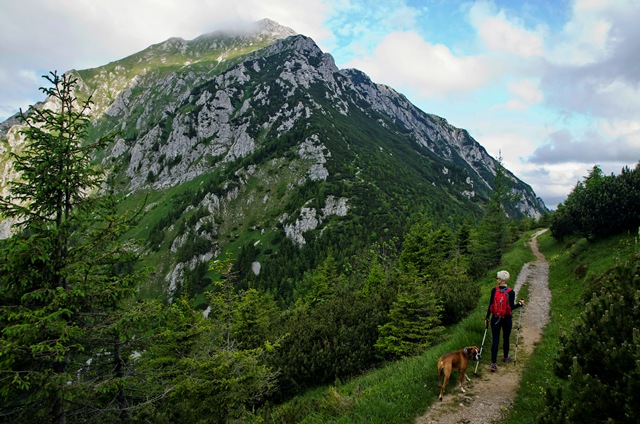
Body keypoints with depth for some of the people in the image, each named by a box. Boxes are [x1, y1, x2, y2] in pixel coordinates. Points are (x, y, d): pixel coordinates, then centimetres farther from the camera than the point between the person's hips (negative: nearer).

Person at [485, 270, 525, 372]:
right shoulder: (511, 292, -11)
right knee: (506, 339, 20)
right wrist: (520, 304, 10)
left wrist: (487, 318, 5)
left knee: (495, 340, 3)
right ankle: (505, 357, 41)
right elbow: (511, 307, -9)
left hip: (495, 318, 0)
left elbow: (490, 305, -4)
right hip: (506, 319, 0)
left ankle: (493, 364, -2)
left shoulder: (494, 290, -8)